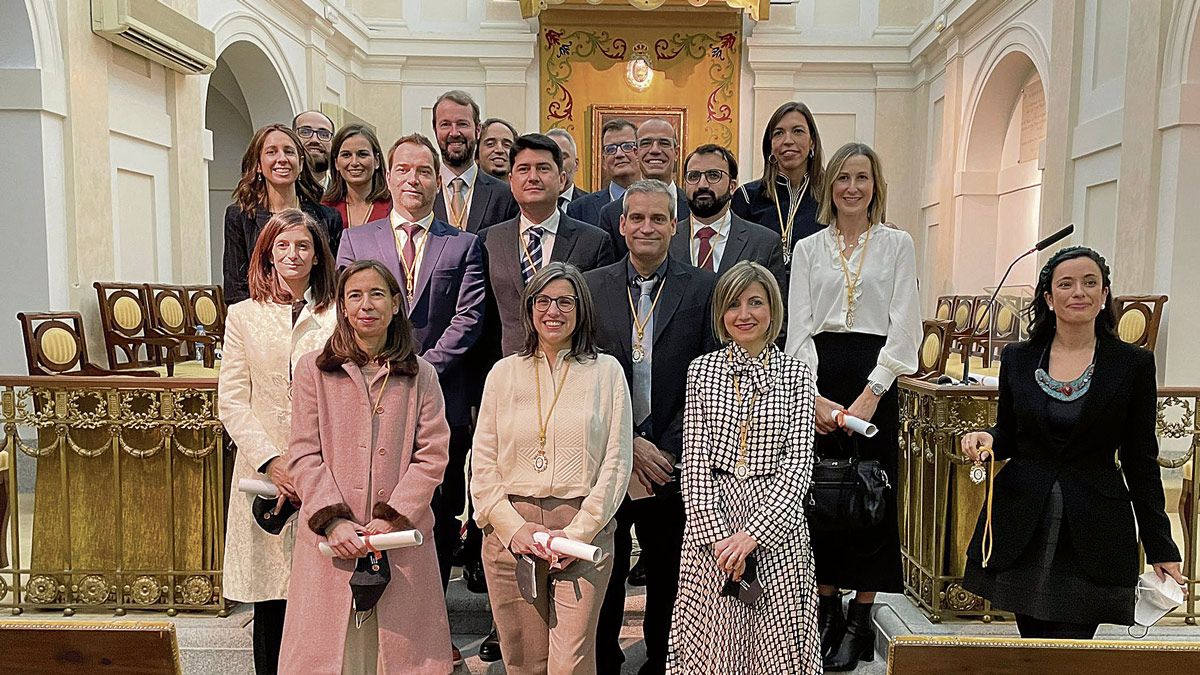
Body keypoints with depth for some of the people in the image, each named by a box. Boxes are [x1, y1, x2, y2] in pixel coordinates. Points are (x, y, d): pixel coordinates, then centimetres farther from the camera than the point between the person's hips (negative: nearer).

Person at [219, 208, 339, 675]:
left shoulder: (337, 317, 6)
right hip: (263, 472, 1)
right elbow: (231, 402, 3)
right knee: (269, 600, 6)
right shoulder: (243, 316, 9)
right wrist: (272, 462, -10)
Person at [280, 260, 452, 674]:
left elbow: (432, 456, 1)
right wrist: (332, 520, -11)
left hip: (402, 538, 1)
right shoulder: (313, 369, 6)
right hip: (330, 540, 0)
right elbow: (303, 455, 1)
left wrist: (392, 519, -10)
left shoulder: (420, 376, 7)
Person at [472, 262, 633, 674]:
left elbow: (617, 462, 0)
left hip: (584, 531, -1)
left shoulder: (606, 371, 5)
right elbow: (482, 463, 6)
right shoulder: (504, 372, 10)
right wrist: (513, 527, -6)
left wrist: (578, 532, -8)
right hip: (511, 534, 2)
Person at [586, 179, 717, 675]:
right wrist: (629, 444, -9)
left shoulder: (703, 289, 1)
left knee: (669, 579, 13)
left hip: (674, 463, 0)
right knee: (601, 578, 12)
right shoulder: (591, 286, 3)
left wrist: (668, 451, -9)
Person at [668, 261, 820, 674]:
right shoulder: (701, 370, 3)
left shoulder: (796, 375, 2)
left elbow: (798, 464, -4)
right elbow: (695, 460, -1)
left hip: (776, 518, 0)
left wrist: (752, 533, -14)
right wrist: (716, 534, -12)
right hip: (711, 518, 0)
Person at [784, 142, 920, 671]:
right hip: (817, 380, 2)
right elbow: (798, 327, 3)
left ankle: (860, 620, 14)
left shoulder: (897, 245, 5)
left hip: (874, 378, -1)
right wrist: (814, 395, -10)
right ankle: (828, 612, 18)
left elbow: (903, 327, -1)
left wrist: (871, 394, -12)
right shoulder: (808, 249, 10)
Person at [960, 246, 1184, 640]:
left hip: (1093, 535, -2)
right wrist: (985, 441, -11)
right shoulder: (1017, 358, 4)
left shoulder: (1133, 364, -1)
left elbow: (1141, 462, 2)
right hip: (1022, 532, 2)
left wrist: (1160, 547, 2)